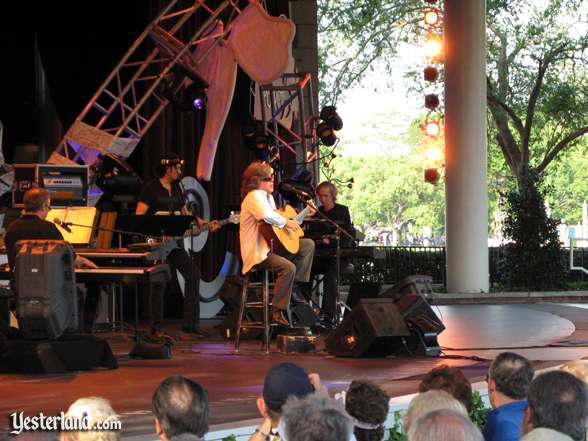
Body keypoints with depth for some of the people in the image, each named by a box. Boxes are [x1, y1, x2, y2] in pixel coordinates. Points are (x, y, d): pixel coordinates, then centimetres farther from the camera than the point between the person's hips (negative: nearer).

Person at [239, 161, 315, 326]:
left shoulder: (268, 197, 18)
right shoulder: (254, 196, -15)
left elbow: (275, 217, 26)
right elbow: (266, 215, -37)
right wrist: (286, 222, -24)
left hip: (271, 245, 10)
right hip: (257, 253, -10)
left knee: (308, 244, 13)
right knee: (288, 267, -31)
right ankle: (278, 312, -26)